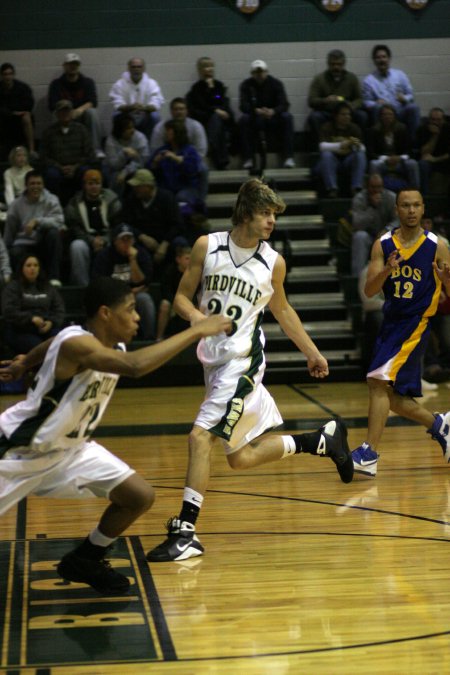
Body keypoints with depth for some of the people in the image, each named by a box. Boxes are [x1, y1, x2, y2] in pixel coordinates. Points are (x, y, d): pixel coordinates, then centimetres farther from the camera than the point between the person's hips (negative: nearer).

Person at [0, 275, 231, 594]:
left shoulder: (115, 347, -5)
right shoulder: (77, 343, -32)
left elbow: (50, 347, 16)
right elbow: (135, 366, -50)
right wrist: (196, 331, -46)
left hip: (69, 448, 8)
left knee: (140, 496, 2)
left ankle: (84, 562, 20)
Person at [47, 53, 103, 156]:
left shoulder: (88, 82, 7)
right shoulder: (56, 84, 5)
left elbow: (92, 102, -8)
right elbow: (52, 105, -6)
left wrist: (81, 109, -30)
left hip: (82, 115, 1)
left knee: (92, 112, -32)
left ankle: (96, 149, -33)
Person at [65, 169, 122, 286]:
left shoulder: (111, 200, 6)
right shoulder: (75, 203, 6)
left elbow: (118, 226, 1)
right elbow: (73, 228, -1)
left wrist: (104, 240, -16)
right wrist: (92, 240, -17)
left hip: (107, 240, 0)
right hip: (85, 240, 0)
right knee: (77, 247, -34)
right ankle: (82, 286, -30)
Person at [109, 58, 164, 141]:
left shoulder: (151, 83, -2)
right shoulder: (119, 84, -3)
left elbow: (156, 105, -13)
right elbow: (118, 106, -13)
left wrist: (144, 108, -36)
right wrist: (130, 107, -35)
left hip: (145, 119, 0)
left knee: (154, 116, -30)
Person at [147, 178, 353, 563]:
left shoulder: (273, 263, -2)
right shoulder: (207, 247, 0)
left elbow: (282, 310, 15)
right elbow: (181, 297, 5)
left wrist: (312, 353, 22)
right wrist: (195, 316, -18)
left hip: (242, 361, -4)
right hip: (213, 357, 4)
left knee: (201, 437, -17)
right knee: (242, 458, 9)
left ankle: (187, 531, -11)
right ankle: (326, 440, 29)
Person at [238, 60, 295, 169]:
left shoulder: (276, 83, -1)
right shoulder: (246, 85, -1)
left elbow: (284, 104, -13)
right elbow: (243, 105, -16)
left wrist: (273, 111, -37)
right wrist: (256, 111, -38)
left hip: (273, 117, 1)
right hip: (255, 121, -1)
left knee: (287, 117, -28)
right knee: (244, 119, -32)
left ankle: (288, 157, -28)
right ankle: (248, 159, -28)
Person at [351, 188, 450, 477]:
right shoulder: (383, 245, 2)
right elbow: (369, 291, -5)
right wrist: (386, 271, -24)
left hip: (416, 324, -5)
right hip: (391, 322, 5)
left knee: (379, 381, -21)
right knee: (391, 397, 11)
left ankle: (369, 453, -21)